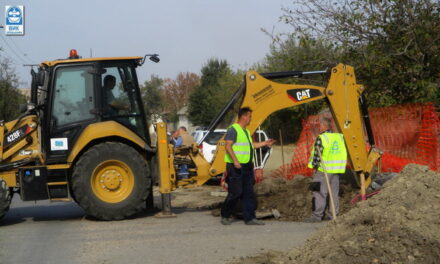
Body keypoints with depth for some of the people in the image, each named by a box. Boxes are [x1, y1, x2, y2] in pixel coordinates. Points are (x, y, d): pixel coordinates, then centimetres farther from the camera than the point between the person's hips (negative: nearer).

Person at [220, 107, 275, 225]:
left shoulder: (246, 131, 19)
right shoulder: (233, 129, -10)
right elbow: (228, 146, -18)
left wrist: (264, 143, 23)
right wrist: (235, 160, -26)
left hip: (247, 166, 9)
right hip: (236, 167, -9)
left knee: (249, 193, 5)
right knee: (235, 192, -6)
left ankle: (249, 218, 8)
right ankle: (225, 216, 9)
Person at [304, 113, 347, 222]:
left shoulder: (321, 138, -13)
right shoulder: (339, 137, 8)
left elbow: (317, 154, -13)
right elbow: (343, 153, 13)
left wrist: (315, 167, -4)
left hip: (323, 170, -7)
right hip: (336, 170, 7)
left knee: (320, 193, -3)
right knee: (334, 193, 11)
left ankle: (317, 215, -4)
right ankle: (334, 214, 14)